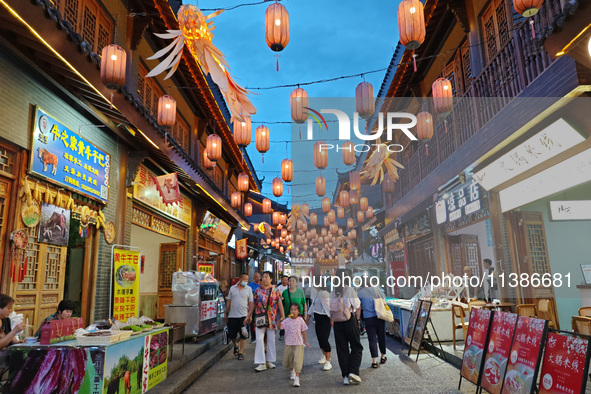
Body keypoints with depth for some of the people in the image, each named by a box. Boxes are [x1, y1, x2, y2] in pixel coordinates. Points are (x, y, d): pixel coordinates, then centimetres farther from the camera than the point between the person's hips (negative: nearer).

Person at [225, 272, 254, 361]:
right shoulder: (232, 288, 7)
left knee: (243, 335, -2)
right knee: (231, 335, 7)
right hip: (232, 315, 2)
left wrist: (249, 315, -2)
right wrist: (226, 313, 10)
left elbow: (250, 303, 4)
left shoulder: (249, 289, 3)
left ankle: (241, 352, 11)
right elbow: (229, 301, 11)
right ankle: (236, 346, 37)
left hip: (243, 315, -2)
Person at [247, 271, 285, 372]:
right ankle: (261, 363, -1)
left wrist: (283, 316, -1)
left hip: (271, 318, 0)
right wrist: (249, 315, 14)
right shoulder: (258, 290, 6)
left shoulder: (275, 290, 4)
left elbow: (279, 303, 4)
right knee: (259, 339, -7)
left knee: (271, 340, 9)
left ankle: (269, 361, 23)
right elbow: (253, 304, 12)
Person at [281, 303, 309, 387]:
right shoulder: (287, 321, -5)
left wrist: (306, 342, 10)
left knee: (297, 361, -11)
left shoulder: (300, 320, -5)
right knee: (289, 360, 17)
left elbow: (303, 332, 4)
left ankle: (297, 378, -9)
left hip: (298, 344, -2)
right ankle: (292, 371, 46)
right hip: (288, 344, 2)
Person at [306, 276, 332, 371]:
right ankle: (324, 356, 36)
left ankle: (328, 362, -4)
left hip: (324, 320, -9)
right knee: (320, 339, 16)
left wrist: (331, 319, -23)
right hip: (318, 319, 9)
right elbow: (313, 305, 20)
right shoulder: (317, 294, 13)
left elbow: (328, 307, -20)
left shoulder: (324, 293, -17)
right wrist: (308, 317, 21)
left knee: (324, 340, -10)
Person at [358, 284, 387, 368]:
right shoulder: (375, 289, 2)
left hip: (369, 318, -2)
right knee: (382, 337, 15)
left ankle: (374, 361, -4)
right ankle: (383, 357, 30)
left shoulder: (360, 293, -1)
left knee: (372, 339, 1)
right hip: (380, 317, 2)